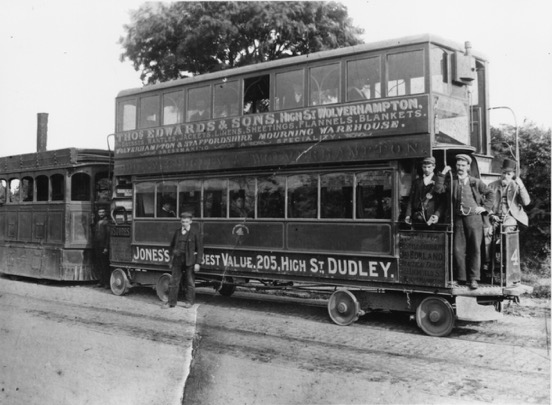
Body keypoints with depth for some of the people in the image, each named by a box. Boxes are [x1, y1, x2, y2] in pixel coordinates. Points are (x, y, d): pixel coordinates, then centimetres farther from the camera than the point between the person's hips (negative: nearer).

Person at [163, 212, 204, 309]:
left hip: (189, 260, -4)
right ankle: (171, 302, 8)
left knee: (189, 281, 5)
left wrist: (197, 262, -10)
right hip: (178, 259, 4)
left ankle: (189, 301, 18)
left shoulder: (195, 232, -3)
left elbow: (200, 248, -4)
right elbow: (172, 246, 16)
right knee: (173, 281, 2)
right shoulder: (177, 232, 10)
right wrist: (171, 260, 12)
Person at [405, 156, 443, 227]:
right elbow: (411, 200, 12)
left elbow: (442, 202, -1)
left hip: (431, 218, -2)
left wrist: (437, 215, -16)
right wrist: (408, 215, 0)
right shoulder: (417, 181, 15)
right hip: (417, 218, 3)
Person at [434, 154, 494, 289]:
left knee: (475, 248, -2)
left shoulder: (476, 182, 9)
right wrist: (442, 174, -3)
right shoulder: (452, 182, 11)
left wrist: (485, 207, 2)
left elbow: (490, 193, 12)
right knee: (458, 249, 0)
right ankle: (461, 278, 9)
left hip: (473, 218, -1)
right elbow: (438, 190, -1)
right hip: (458, 219, 1)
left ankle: (473, 279, 3)